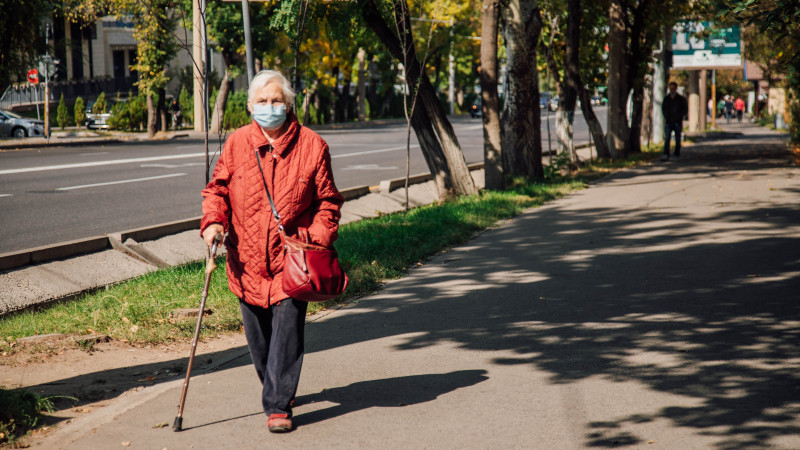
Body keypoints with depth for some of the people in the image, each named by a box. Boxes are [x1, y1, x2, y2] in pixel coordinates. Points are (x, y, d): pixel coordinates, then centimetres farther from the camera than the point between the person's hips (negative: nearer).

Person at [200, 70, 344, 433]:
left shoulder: (311, 145, -2)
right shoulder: (236, 143, 4)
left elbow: (328, 201, 3)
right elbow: (217, 188, 11)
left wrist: (318, 239, -10)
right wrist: (213, 221, -8)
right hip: (247, 261, 3)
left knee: (287, 332, -9)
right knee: (257, 335, 13)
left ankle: (278, 406, -2)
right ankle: (275, 388, 36)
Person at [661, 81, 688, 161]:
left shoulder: (681, 99, 2)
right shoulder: (666, 98, 9)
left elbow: (685, 109, 5)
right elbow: (663, 108, 21)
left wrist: (679, 116, -6)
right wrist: (665, 117, 8)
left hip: (678, 122, -1)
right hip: (669, 122, 1)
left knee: (677, 139, 5)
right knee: (667, 138, -12)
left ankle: (677, 155, 14)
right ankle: (666, 155, -19)